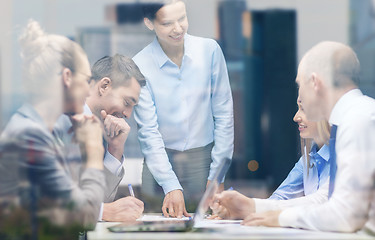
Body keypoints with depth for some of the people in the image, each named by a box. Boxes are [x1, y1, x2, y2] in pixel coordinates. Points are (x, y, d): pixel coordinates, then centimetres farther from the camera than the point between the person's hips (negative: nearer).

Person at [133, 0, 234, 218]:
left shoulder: (210, 50, -4)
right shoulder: (140, 66, -9)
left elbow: (224, 115, 1)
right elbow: (148, 131, -9)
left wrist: (217, 176, -3)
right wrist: (171, 186, -18)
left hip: (204, 158, 1)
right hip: (161, 159, -1)